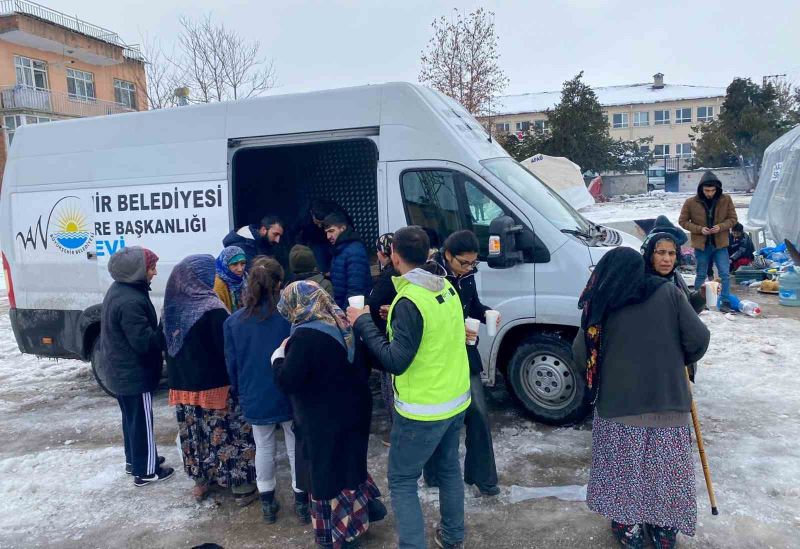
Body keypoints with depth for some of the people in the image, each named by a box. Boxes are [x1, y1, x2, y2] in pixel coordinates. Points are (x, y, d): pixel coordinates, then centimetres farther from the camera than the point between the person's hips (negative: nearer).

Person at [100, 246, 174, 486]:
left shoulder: (118, 290, 5)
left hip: (121, 372, 10)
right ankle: (145, 471, 18)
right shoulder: (130, 302, -29)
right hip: (135, 374, -10)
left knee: (131, 418, 23)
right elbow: (144, 341, -28)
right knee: (142, 421, 5)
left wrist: (160, 330, 2)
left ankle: (134, 460, 38)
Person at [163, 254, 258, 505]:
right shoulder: (212, 308, -19)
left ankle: (201, 480, 32)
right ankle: (241, 486, 11)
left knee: (194, 432, 18)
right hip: (215, 384, -7)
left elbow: (167, 345, 14)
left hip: (183, 384, 7)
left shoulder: (173, 306, 2)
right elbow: (228, 348, -18)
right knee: (229, 432, 3)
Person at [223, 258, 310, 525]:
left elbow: (232, 364, 0)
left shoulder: (233, 321, -9)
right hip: (289, 396, -2)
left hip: (255, 398, 2)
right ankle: (301, 501, 24)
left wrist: (240, 391, 17)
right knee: (296, 448, 14)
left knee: (263, 449, 19)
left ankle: (267, 503, 31)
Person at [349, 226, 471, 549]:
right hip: (457, 400, 8)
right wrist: (396, 318, 16)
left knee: (401, 480, 8)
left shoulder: (409, 301, -24)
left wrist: (364, 323, -16)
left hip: (423, 411, -8)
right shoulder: (446, 287, 0)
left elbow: (396, 362, -24)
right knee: (449, 469, 24)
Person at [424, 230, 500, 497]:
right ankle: (435, 477, 29)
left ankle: (481, 476, 24)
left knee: (478, 414, 8)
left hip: (466, 355, 6)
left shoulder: (465, 275, 1)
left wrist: (485, 313, -5)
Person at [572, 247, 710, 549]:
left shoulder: (602, 304, -3)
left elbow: (580, 355, -1)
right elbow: (698, 339, -4)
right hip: (667, 403, 1)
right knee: (665, 469, 16)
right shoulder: (669, 293, -1)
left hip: (617, 403, -1)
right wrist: (681, 360, 16)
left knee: (623, 468, 15)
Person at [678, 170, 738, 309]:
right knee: (701, 275, 12)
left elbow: (733, 219, 3)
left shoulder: (726, 200, -5)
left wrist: (721, 227, -17)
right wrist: (700, 229, -14)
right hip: (701, 245, -1)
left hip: (720, 244, 1)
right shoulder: (691, 202, -9)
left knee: (725, 274, 0)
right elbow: (682, 221, -1)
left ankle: (725, 301, 9)